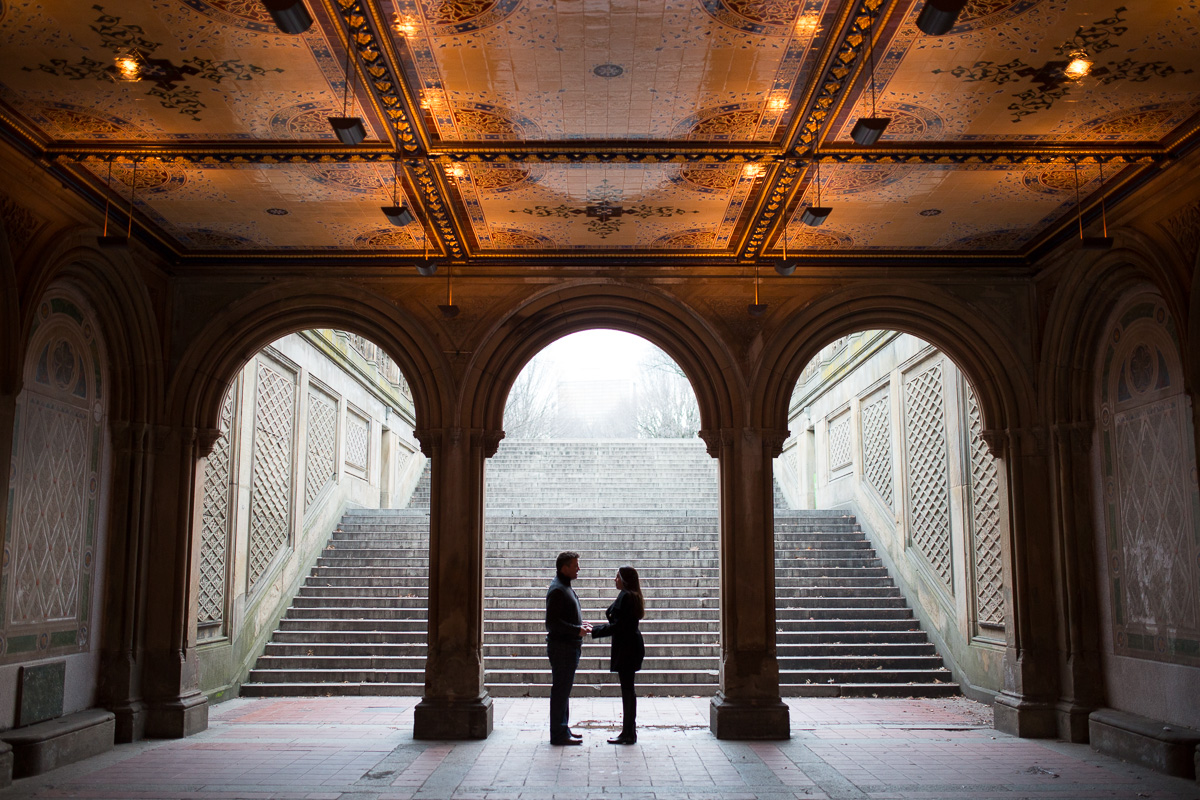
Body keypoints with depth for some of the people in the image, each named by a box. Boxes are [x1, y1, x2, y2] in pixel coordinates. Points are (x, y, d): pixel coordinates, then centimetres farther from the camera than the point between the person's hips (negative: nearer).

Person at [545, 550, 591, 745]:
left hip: (569, 647, 11)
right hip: (561, 647, -11)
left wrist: (580, 625, 13)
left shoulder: (565, 587, 17)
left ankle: (562, 730, 24)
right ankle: (558, 734, 1)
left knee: (563, 689, 16)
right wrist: (577, 630, -19)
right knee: (560, 690, -4)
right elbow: (552, 623, -22)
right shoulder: (557, 590, -16)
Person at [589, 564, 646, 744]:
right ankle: (629, 732, 19)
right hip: (632, 646, 10)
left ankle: (628, 734, 0)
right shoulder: (633, 596, 14)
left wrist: (594, 631, -13)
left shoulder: (625, 596, -16)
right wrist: (595, 628, 21)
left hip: (626, 648, -10)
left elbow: (617, 626, -20)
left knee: (627, 689, -5)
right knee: (628, 689, 13)